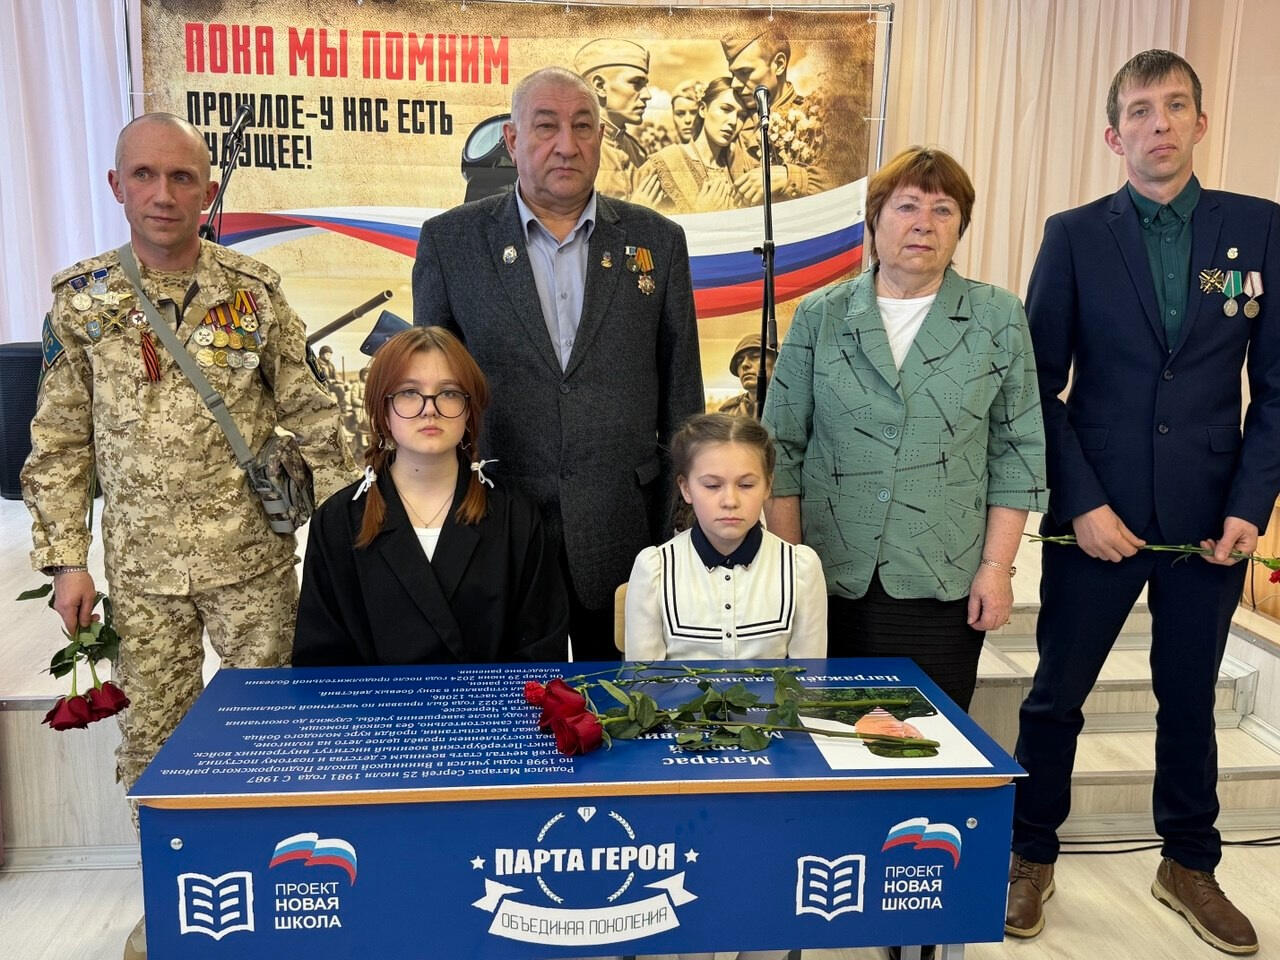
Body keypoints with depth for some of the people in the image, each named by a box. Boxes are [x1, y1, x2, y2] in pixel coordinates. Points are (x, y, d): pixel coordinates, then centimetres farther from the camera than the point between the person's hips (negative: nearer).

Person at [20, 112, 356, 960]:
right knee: (153, 737, 13)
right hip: (141, 571, 2)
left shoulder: (254, 292, -4)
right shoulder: (82, 300, 0)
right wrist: (66, 558, 0)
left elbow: (312, 419, -1)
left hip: (254, 562, -1)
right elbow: (59, 445, 5)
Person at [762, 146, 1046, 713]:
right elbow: (783, 447, 4)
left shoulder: (999, 318, 3)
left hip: (942, 585, 0)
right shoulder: (820, 316, 3)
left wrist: (997, 566, -2)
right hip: (830, 582, 1)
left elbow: (1017, 452, 4)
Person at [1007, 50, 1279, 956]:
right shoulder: (1074, 235, -1)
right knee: (1056, 698, 9)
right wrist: (1083, 502, -10)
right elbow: (1042, 389, -3)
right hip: (1099, 515, -1)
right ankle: (1032, 859, 28)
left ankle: (1190, 865, 36)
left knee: (1190, 700, 16)